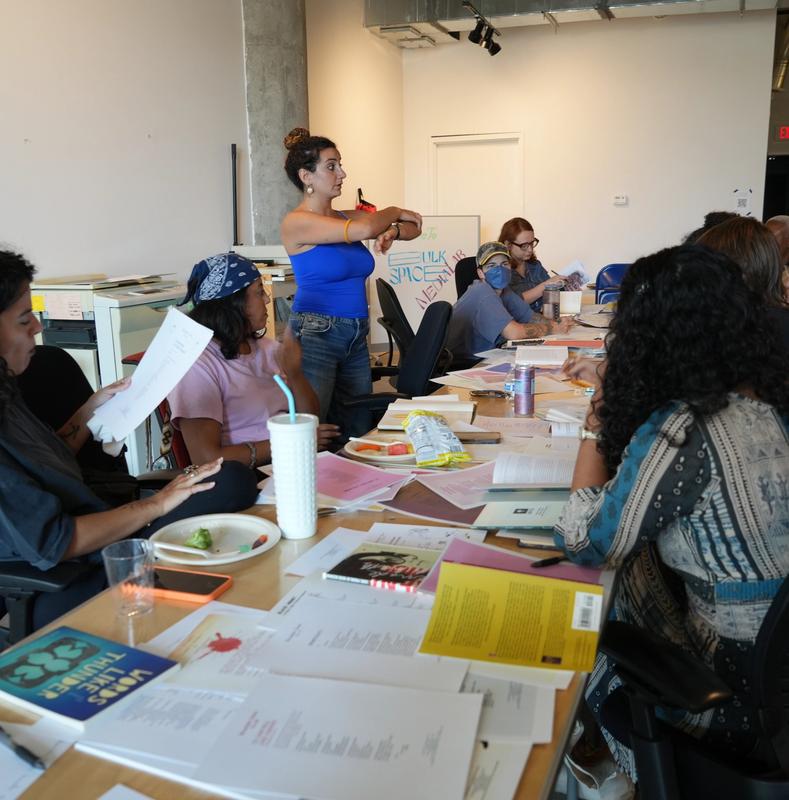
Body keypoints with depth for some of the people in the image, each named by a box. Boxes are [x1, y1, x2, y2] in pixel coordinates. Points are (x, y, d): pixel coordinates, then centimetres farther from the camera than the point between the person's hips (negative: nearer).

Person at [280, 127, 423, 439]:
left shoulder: (346, 217, 10)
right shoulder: (296, 222, -9)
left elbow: (413, 227, 12)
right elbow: (364, 229, -20)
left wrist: (391, 232, -10)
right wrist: (394, 212, 0)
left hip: (356, 337, 7)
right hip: (314, 335, -7)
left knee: (358, 432, 11)